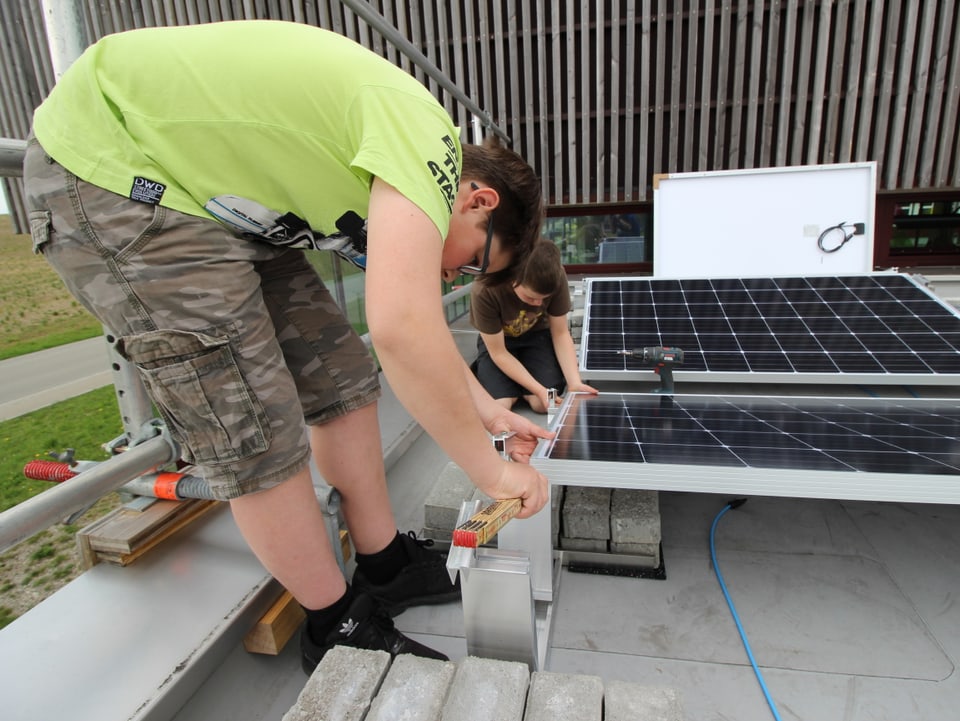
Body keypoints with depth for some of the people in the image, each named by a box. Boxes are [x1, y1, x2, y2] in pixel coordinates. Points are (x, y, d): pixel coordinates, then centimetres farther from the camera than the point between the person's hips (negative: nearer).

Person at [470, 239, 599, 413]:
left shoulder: (556, 278, -27)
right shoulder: (485, 291, -34)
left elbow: (560, 333, -13)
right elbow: (498, 353, -24)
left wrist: (574, 382, -26)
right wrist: (539, 389, -30)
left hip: (537, 335, 2)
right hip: (497, 341, -1)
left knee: (544, 404, -21)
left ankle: (520, 388, 13)